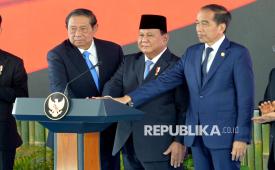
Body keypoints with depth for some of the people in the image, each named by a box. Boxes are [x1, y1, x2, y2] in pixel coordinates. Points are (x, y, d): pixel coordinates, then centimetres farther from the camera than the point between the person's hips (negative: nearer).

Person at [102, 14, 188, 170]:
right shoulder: (129, 62, 15)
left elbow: (185, 108, -7)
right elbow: (115, 85, 2)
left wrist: (180, 141, -12)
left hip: (162, 148, -6)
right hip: (129, 144, 6)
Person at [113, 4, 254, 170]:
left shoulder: (238, 54, -5)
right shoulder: (192, 52, 12)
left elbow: (245, 98, -7)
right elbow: (165, 81, 6)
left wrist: (242, 137, -12)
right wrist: (129, 98, -3)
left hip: (224, 133, -5)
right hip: (196, 134, 5)